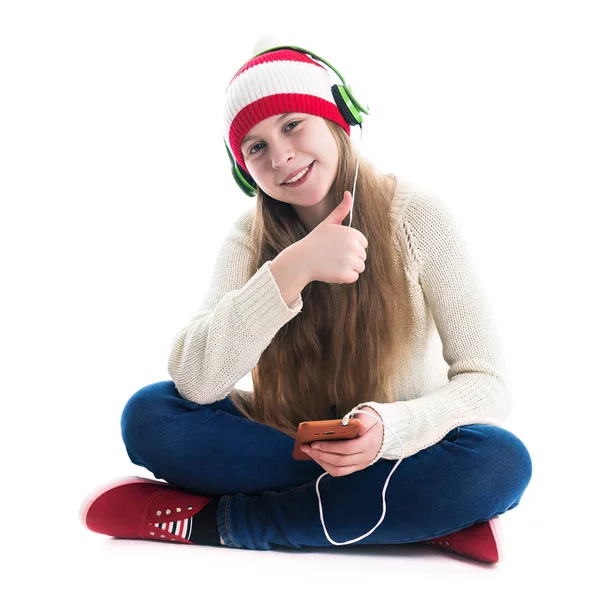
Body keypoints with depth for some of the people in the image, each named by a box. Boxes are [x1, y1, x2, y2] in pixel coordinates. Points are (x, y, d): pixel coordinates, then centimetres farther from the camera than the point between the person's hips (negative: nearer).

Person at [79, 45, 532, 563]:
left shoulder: (419, 217, -12)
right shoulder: (250, 239, -6)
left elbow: (487, 383, -14)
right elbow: (193, 380, -21)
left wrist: (389, 428, -34)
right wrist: (293, 268, -32)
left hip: (399, 449, -1)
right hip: (289, 442, 2)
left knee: (502, 461, -32)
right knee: (149, 415, -21)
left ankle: (211, 521, -23)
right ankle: (429, 518, -23)